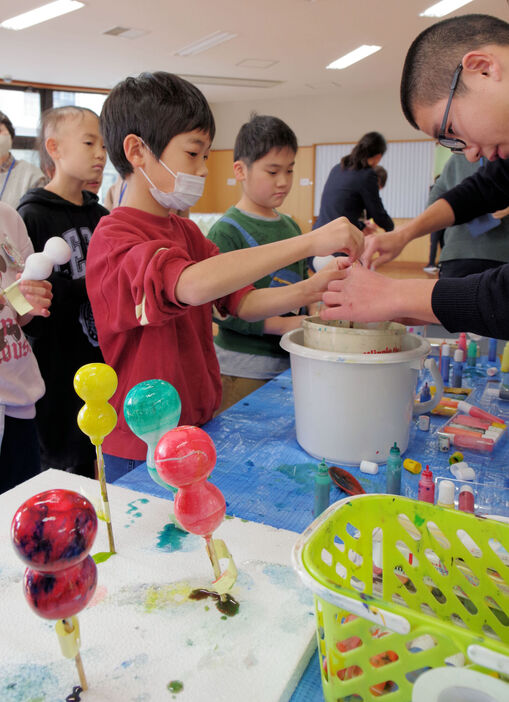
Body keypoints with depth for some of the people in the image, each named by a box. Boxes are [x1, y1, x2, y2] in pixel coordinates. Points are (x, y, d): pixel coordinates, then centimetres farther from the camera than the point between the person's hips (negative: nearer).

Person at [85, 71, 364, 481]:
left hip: (199, 424, 8)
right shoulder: (115, 237, -17)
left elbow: (243, 303, 4)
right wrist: (311, 242, -34)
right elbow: (193, 284, -37)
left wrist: (310, 289, -14)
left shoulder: (186, 232, 11)